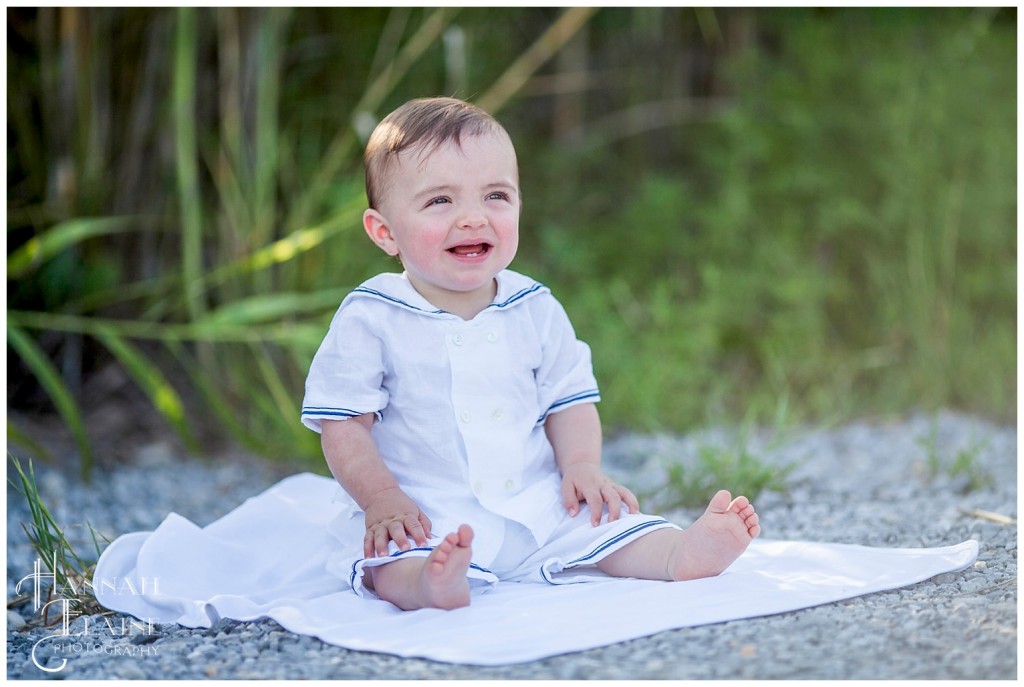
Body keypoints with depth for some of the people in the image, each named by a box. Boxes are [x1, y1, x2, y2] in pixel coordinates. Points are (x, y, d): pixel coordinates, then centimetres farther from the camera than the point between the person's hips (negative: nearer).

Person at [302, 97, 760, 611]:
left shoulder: (535, 310, 6)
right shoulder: (370, 318, -5)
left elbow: (570, 400, 11)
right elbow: (344, 425, -4)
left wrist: (581, 466, -7)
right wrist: (382, 500, -17)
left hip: (538, 507, 5)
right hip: (425, 519, -4)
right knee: (390, 563, -34)